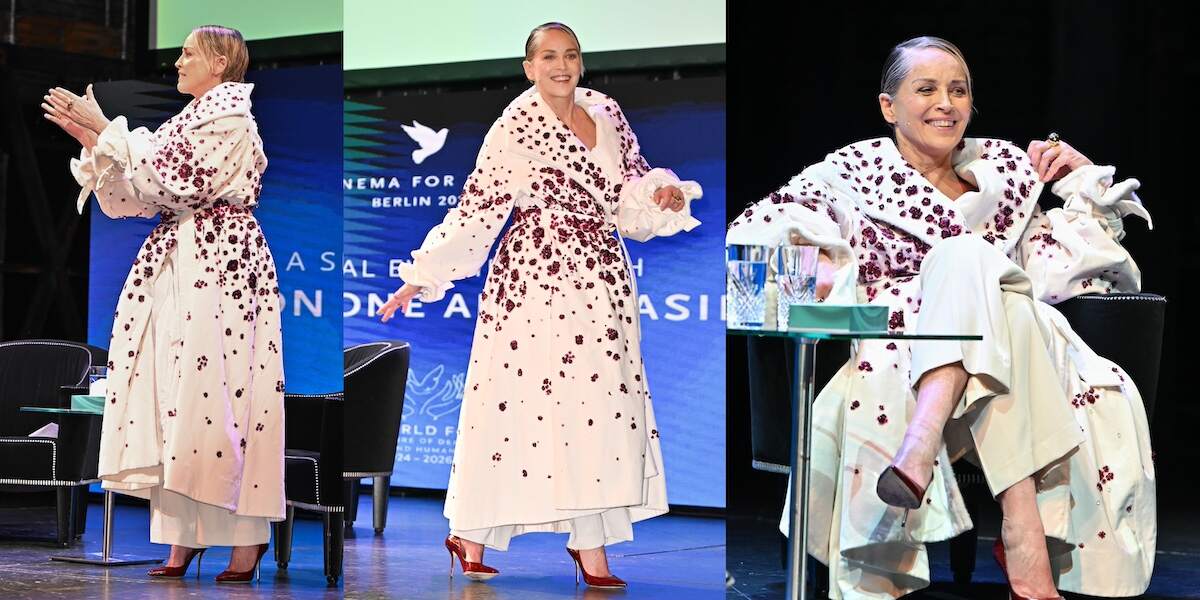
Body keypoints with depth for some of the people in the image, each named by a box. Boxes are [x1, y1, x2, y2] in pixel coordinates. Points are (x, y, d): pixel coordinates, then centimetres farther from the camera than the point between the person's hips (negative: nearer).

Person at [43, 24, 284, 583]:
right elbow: (136, 197, 17)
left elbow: (175, 178, -15)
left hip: (220, 261, -8)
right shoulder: (187, 119, 21)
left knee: (217, 392, -9)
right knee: (170, 395, 1)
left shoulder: (229, 112, -4)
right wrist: (92, 140, 8)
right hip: (173, 262, 8)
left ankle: (248, 536, -3)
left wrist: (106, 128, -10)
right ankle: (182, 536, 3)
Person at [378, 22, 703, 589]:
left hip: (602, 281, 6)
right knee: (520, 398, -4)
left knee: (599, 406, 1)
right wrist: (422, 278, -9)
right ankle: (469, 535, 10)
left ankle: (590, 541, 6)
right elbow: (475, 211, -6)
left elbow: (633, 193, 18)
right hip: (537, 280, -5)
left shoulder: (606, 112, 10)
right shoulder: (515, 127, -6)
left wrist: (665, 196, -4)